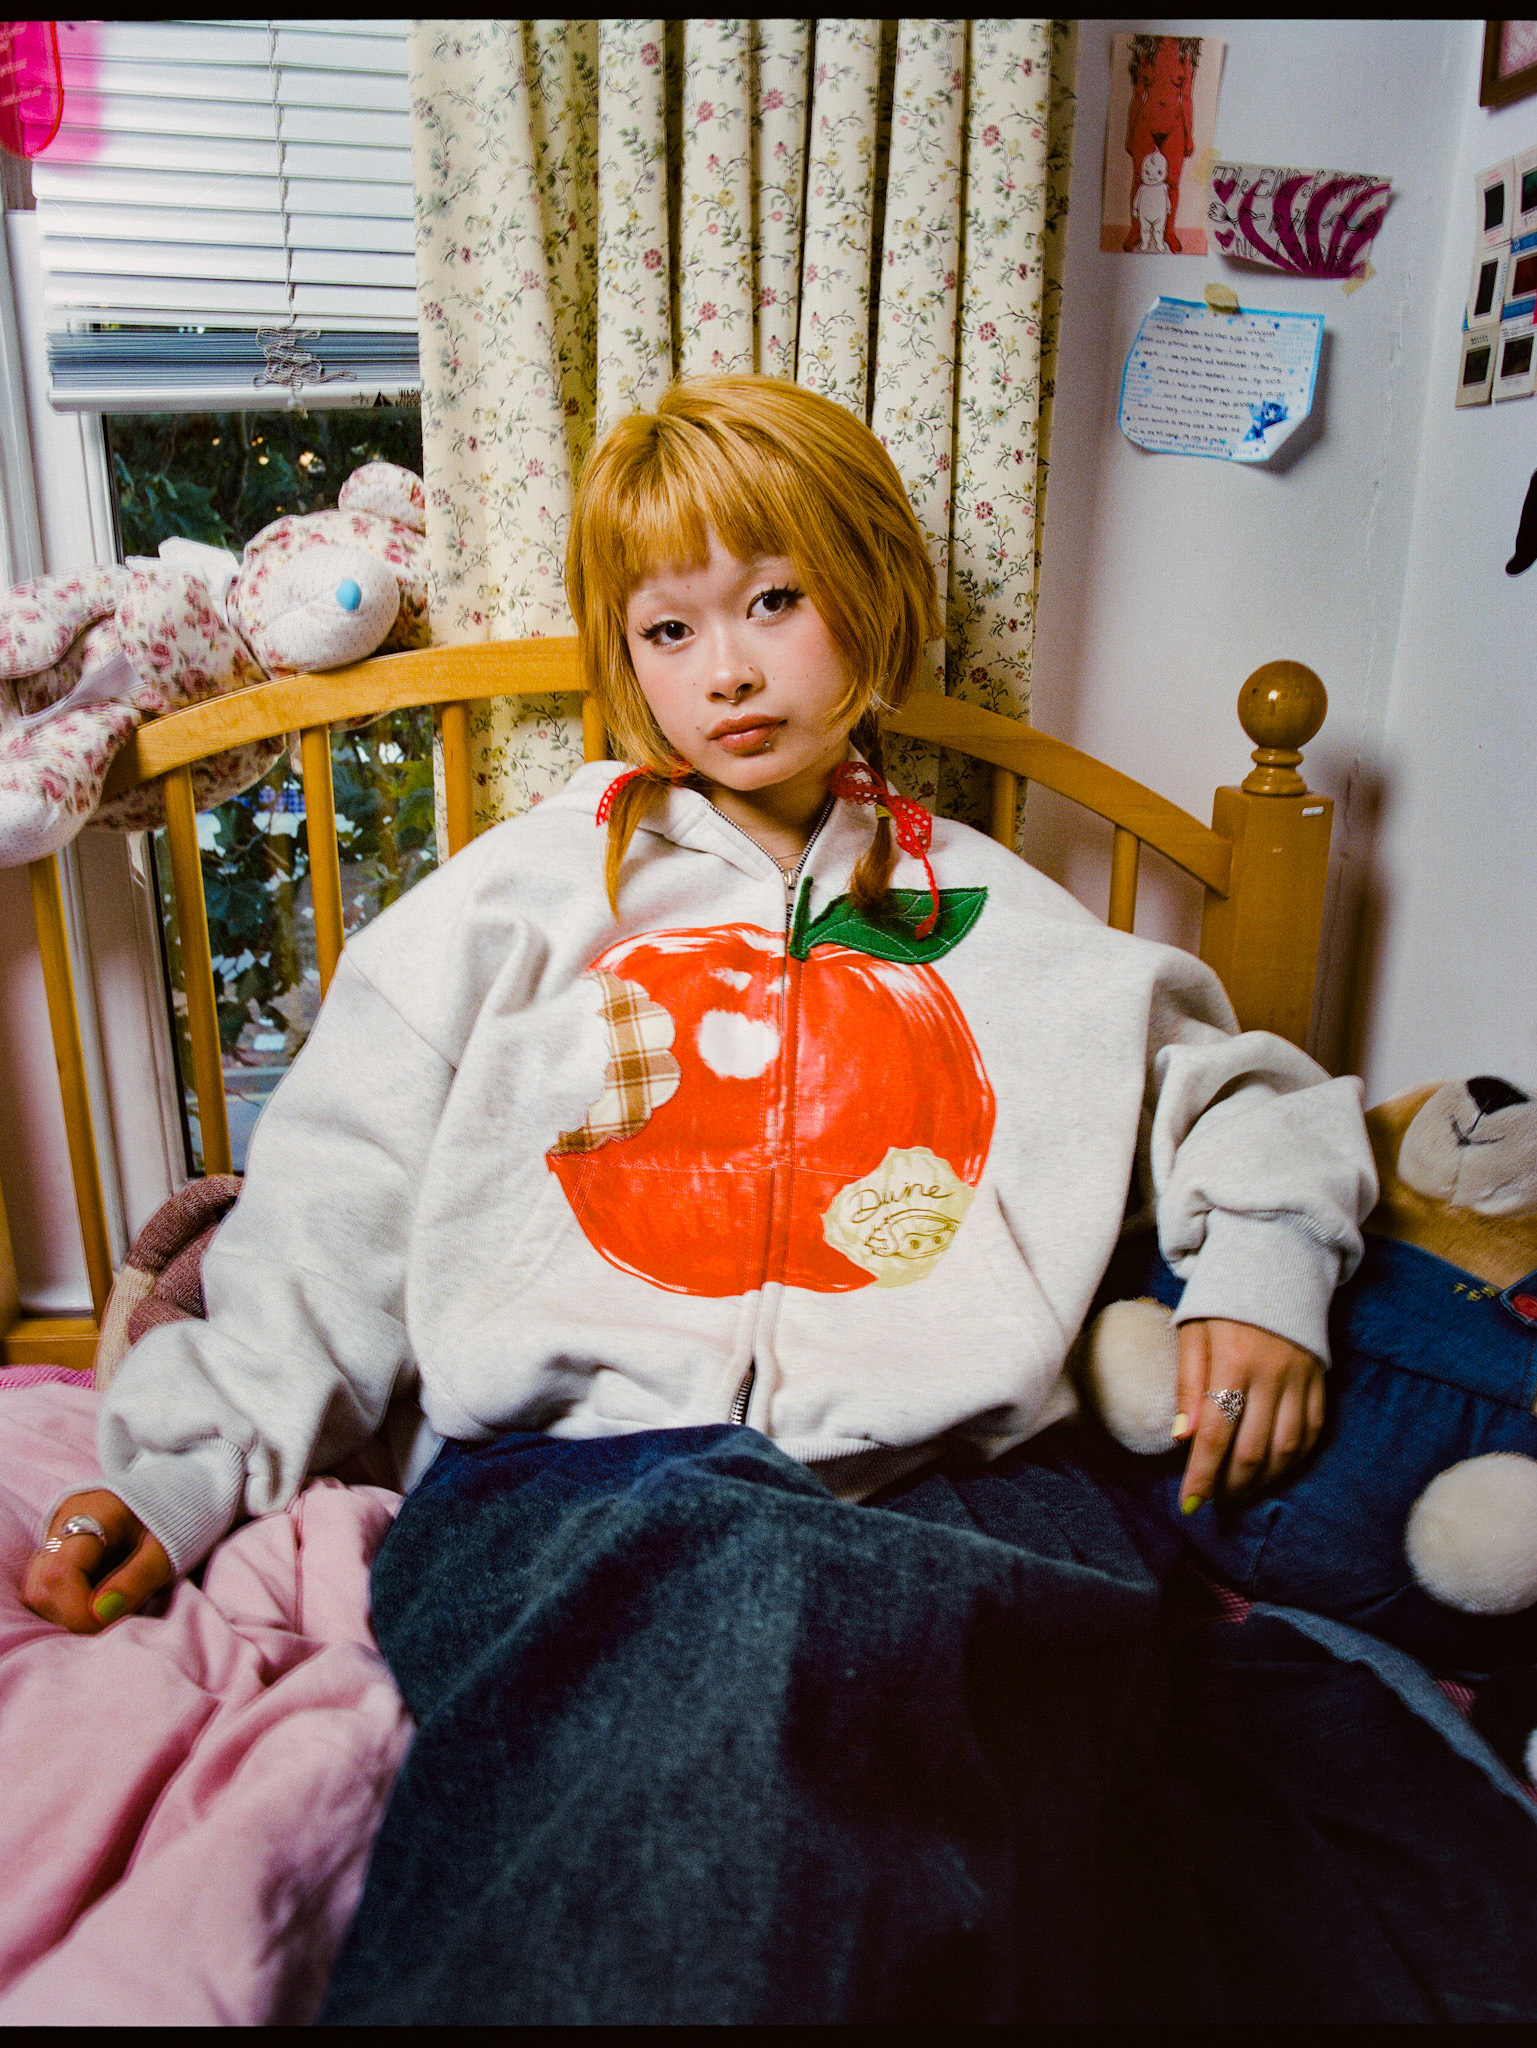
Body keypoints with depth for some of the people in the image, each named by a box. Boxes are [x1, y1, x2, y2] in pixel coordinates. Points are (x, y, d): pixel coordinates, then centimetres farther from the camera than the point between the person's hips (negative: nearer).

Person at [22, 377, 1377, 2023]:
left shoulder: (990, 922, 23)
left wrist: (1261, 1263, 12)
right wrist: (184, 1460, 7)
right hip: (580, 1476, 0)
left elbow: (1234, 1083, 32)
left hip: (949, 1484, 2)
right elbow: (334, 1204, 16)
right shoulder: (529, 892, 19)